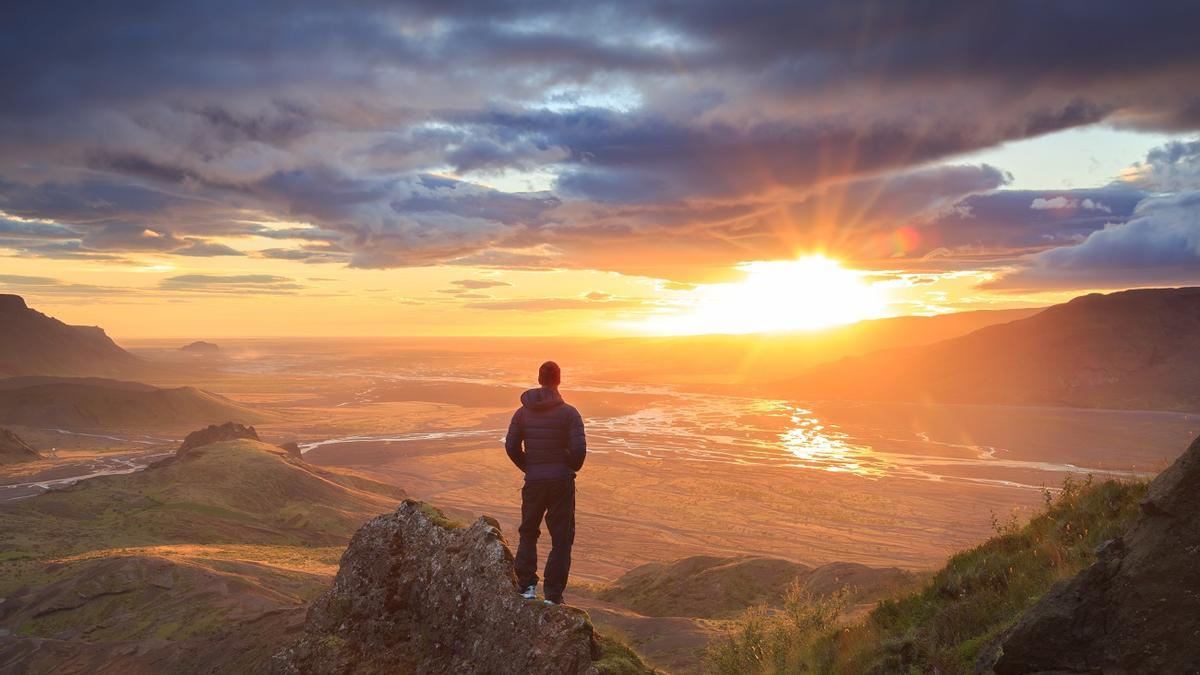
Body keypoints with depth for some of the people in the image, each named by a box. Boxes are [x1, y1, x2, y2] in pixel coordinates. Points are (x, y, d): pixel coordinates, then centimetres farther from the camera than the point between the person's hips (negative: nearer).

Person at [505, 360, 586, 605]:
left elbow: (511, 447, 2)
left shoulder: (522, 412, 1)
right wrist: (571, 469, 5)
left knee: (528, 533, 21)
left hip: (533, 482, 3)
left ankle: (527, 586, 16)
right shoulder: (569, 413, -10)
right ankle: (553, 595, 7)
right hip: (562, 482, -3)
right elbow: (579, 449, -15)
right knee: (561, 539, 7)